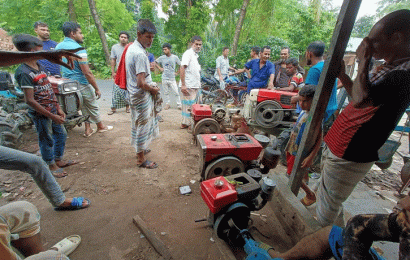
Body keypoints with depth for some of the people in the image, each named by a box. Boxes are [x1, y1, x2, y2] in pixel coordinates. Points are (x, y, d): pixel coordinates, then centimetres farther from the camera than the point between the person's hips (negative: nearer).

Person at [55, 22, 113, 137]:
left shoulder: (58, 46, 8)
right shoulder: (78, 49, -19)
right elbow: (87, 73, -22)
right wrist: (97, 89, -16)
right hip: (81, 84, -8)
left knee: (84, 106, 19)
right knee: (93, 106, 10)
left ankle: (88, 129, 22)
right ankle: (101, 126, 27)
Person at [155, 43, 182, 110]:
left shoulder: (175, 57, -1)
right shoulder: (161, 58, 3)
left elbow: (181, 65, 8)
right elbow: (155, 62, 18)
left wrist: (177, 72, 3)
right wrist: (160, 68, 6)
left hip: (172, 79, -2)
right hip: (164, 79, 2)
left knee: (176, 92, -5)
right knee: (166, 92, 9)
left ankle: (179, 105, 5)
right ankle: (167, 104, 23)